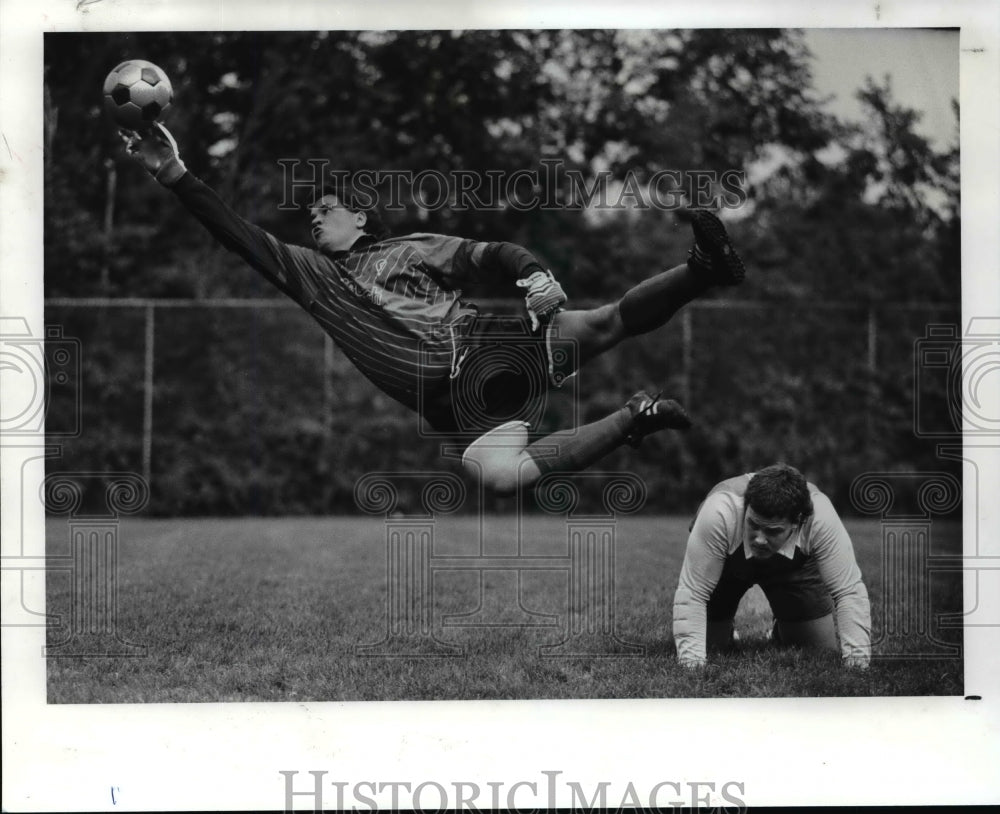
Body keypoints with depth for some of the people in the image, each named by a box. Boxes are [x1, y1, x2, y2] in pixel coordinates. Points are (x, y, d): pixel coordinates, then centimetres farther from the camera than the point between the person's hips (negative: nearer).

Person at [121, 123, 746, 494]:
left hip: (496, 345, 1)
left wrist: (537, 274, -10)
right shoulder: (313, 275, 21)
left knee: (607, 322, -26)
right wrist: (174, 175, 2)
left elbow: (494, 255, 14)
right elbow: (243, 237, 11)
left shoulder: (411, 249, 21)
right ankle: (635, 416, -20)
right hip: (461, 398, -1)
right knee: (498, 474, -33)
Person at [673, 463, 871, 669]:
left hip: (794, 562, 1)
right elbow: (692, 593, -37)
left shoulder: (820, 517, -41)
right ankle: (726, 632, 27)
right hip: (728, 563, -1)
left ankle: (781, 633, 30)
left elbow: (849, 590, -33)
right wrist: (692, 664, -43)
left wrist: (857, 661, -39)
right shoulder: (719, 512, -44)